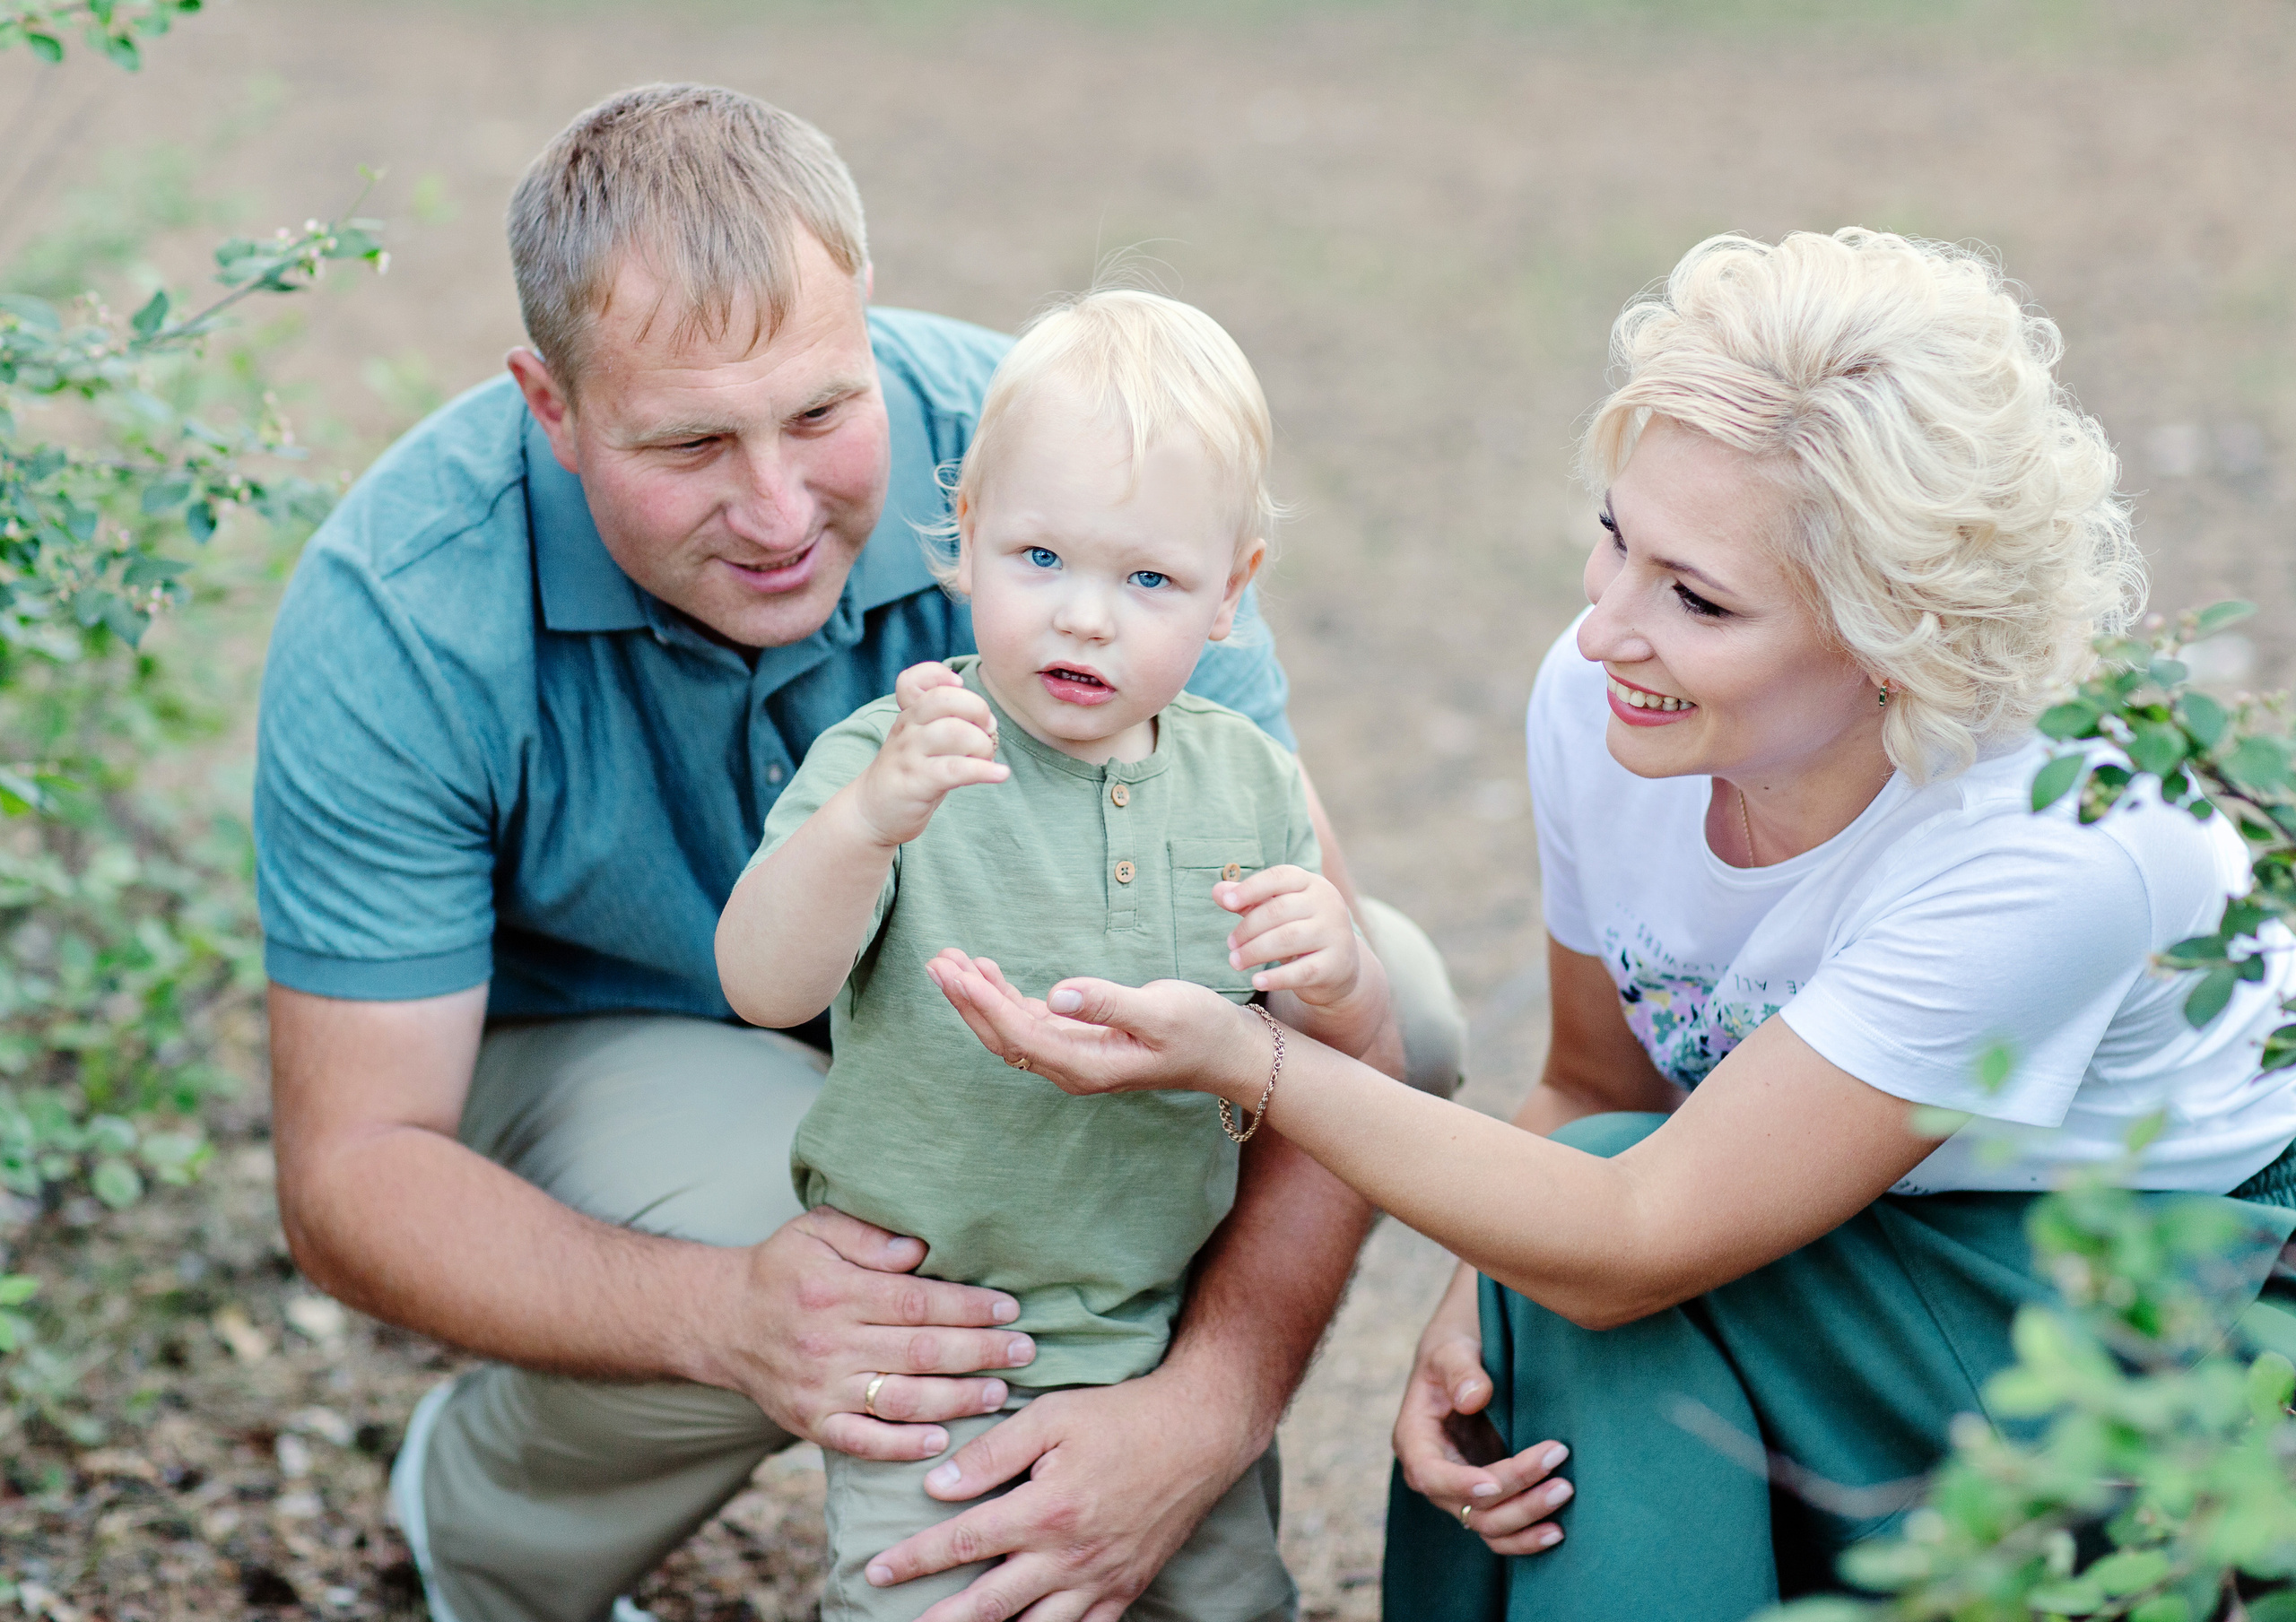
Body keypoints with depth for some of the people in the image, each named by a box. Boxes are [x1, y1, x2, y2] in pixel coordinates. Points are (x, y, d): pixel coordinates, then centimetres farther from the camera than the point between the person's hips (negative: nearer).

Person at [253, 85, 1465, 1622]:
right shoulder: (395, 617, -31)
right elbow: (351, 1167, -28)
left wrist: (1211, 1406, -45)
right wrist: (726, 1313, -47)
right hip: (596, 1040, -2)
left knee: (1396, 997, -22)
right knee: (752, 1270, -36)